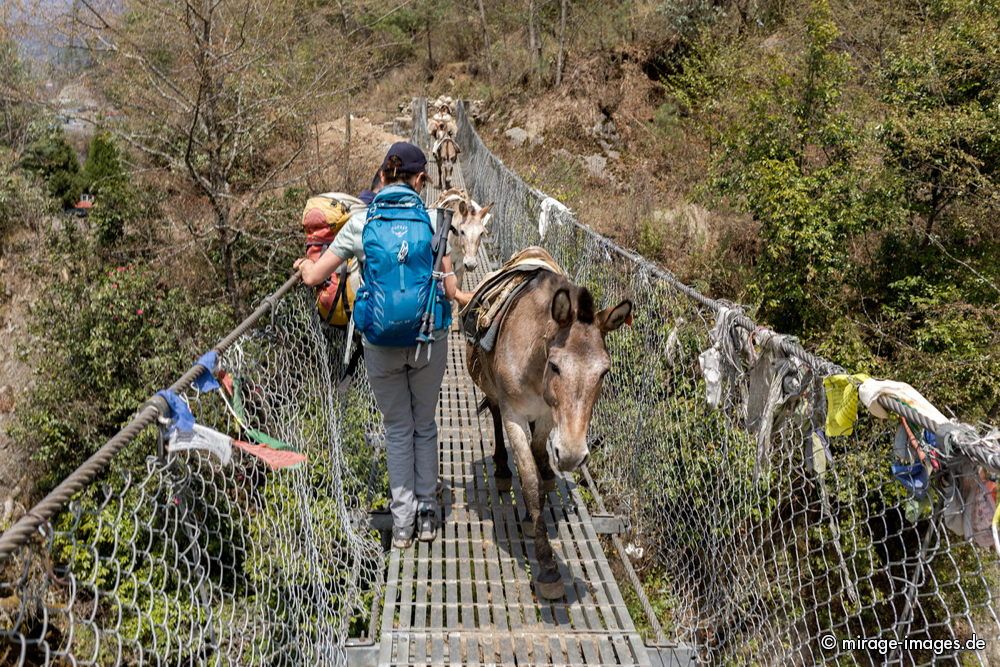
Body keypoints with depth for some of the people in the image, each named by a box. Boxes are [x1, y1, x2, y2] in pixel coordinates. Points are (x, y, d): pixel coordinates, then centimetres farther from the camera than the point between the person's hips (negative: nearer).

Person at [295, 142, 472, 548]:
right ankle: (427, 513, 25)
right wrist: (464, 298, 19)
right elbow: (450, 287, -3)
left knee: (397, 429, 15)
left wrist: (304, 265, 21)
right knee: (425, 426, 18)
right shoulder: (431, 220, -5)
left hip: (381, 344, 0)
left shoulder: (360, 225, -4)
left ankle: (402, 522, 19)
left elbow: (314, 277, -2)